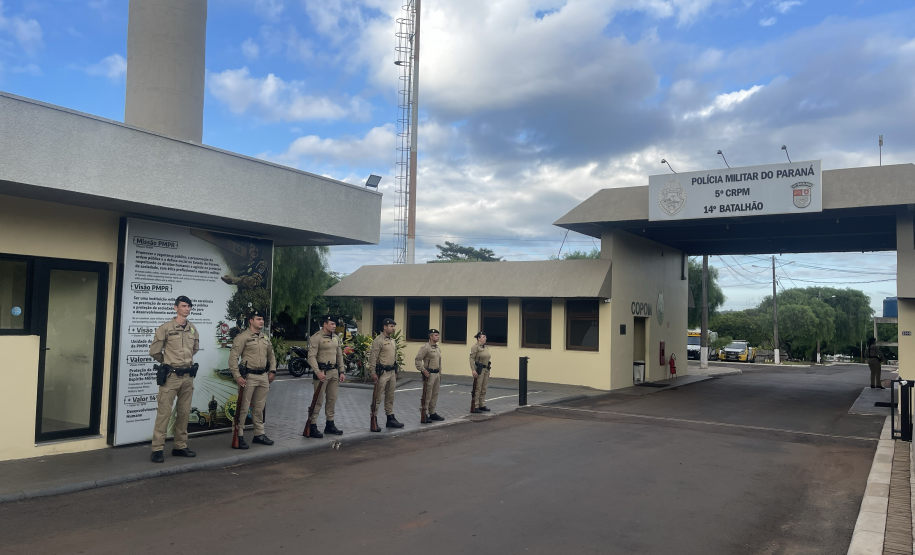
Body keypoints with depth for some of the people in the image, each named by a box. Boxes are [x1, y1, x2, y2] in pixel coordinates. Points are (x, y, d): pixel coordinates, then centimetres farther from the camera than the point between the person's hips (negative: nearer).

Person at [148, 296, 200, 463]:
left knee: (184, 412, 11)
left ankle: (180, 446, 21)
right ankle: (157, 449, 0)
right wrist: (168, 362, 9)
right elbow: (154, 351, -2)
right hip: (170, 376, -5)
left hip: (188, 376, 6)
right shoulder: (166, 328, -7)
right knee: (164, 412, -6)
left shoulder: (193, 329, 9)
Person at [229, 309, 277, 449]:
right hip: (248, 377, -7)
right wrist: (237, 376, -18)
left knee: (259, 407, 15)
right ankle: (239, 437, 2)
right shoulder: (242, 337, -8)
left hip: (263, 377, 7)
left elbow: (271, 356, 24)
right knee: (243, 408, -4)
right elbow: (233, 357, -12)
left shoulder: (265, 338, 14)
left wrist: (272, 371, 12)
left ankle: (259, 434, 24)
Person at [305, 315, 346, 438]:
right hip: (322, 372, -7)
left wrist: (341, 372, 13)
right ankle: (312, 427, -1)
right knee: (318, 400, -6)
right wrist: (318, 372, -27)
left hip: (334, 372, 7)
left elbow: (339, 355, 18)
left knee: (332, 399, 12)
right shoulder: (316, 338, -10)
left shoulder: (336, 338, 14)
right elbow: (311, 356, -17)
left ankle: (330, 424, 21)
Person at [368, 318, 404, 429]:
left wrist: (395, 372, 20)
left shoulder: (392, 340, 15)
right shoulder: (378, 340, -12)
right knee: (378, 397, -6)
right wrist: (373, 373, -21)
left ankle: (391, 419, 22)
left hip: (392, 372, 9)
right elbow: (373, 357, -16)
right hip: (382, 373, -9)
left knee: (390, 397, 14)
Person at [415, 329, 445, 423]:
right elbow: (418, 359, -16)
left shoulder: (438, 349, 15)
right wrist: (423, 370, -19)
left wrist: (440, 374, 19)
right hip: (429, 374, -8)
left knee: (435, 395, 13)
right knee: (427, 395, -6)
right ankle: (424, 414, -1)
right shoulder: (426, 347, -10)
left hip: (436, 374, 8)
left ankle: (432, 413, 22)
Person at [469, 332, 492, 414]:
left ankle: (482, 405, 21)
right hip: (479, 370, -8)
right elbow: (471, 358, -16)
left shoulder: (485, 347, 13)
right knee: (478, 389, -5)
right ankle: (475, 407, -1)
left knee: (483, 389, 12)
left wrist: (489, 364, 18)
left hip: (486, 370, 8)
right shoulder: (475, 347, -11)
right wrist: (473, 370, -23)